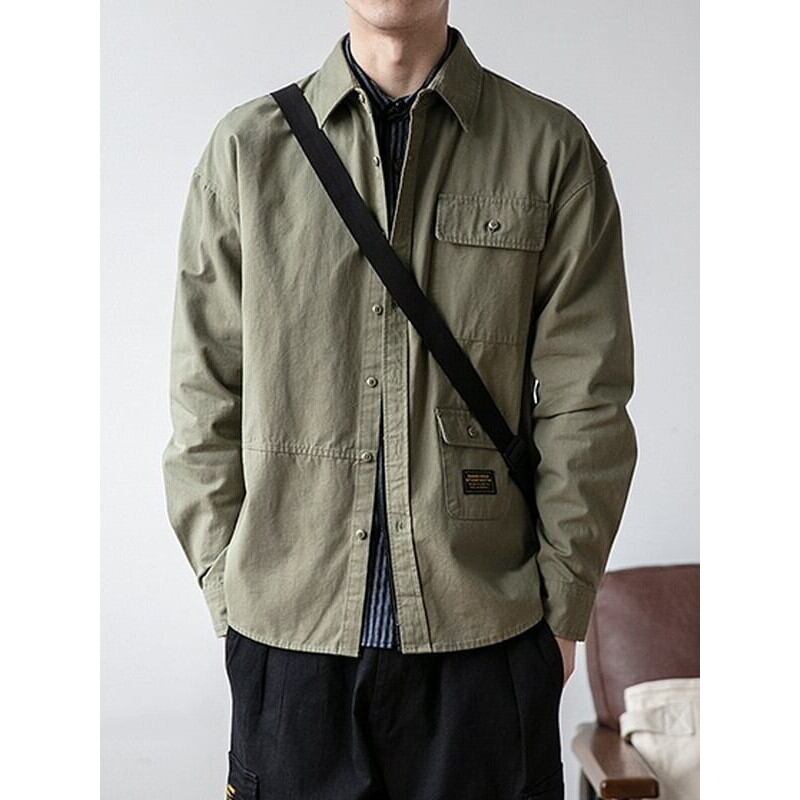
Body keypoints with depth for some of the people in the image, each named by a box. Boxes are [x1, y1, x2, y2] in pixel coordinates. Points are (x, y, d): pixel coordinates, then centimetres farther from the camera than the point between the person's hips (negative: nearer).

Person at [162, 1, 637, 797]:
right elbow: (205, 398, 4)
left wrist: (561, 607, -1)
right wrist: (228, 596, 1)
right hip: (288, 637, 1)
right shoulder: (246, 147, 3)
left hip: (487, 639, 0)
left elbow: (583, 404, 0)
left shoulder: (551, 148, 1)